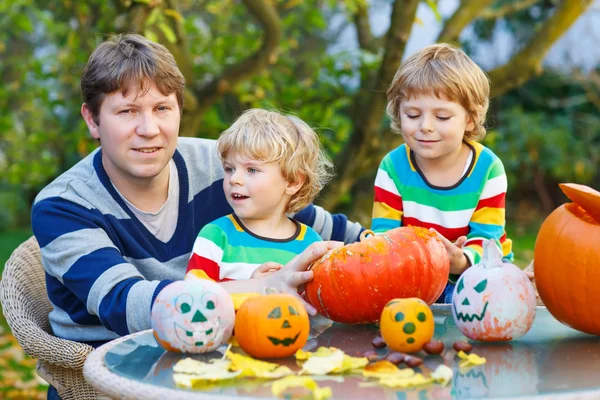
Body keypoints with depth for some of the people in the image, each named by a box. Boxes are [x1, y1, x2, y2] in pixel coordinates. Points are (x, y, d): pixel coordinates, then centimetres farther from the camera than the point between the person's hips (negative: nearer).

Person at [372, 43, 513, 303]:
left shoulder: (487, 167, -13)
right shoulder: (393, 166, -9)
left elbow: (485, 236, -16)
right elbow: (383, 231, -11)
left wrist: (462, 260, -40)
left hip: (477, 265, -2)